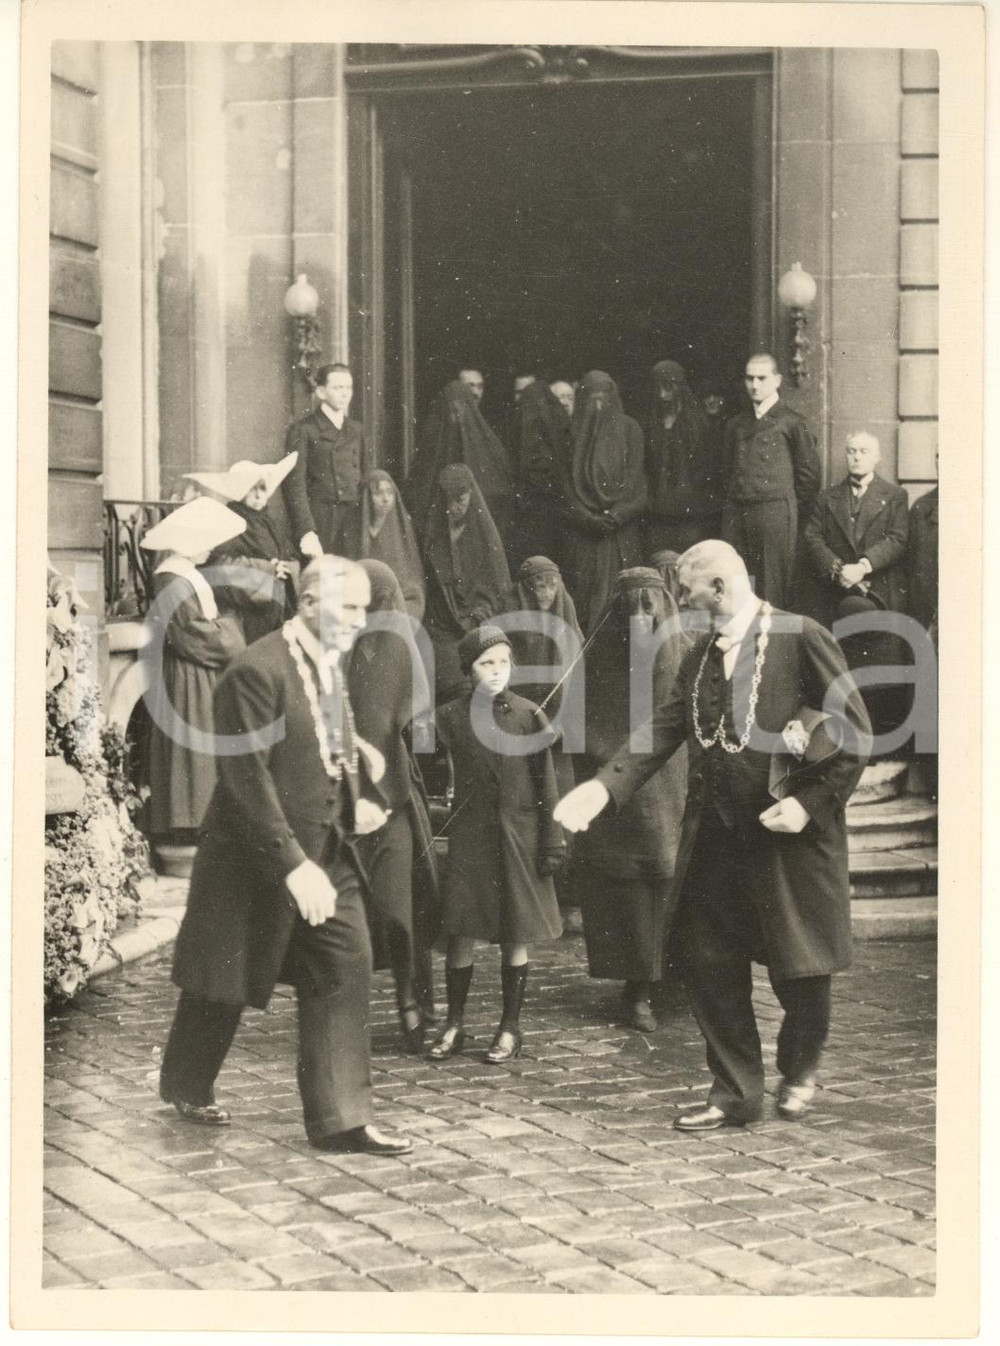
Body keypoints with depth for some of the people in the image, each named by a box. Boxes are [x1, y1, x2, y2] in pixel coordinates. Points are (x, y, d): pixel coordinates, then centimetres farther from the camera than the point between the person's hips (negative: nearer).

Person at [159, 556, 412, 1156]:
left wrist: (363, 798, 2)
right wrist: (293, 865, -27)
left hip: (330, 854, 7)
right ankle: (187, 1088, 36)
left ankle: (340, 1118, 4)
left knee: (347, 967, -1)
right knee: (226, 982, 10)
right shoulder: (258, 672, -20)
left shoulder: (332, 666, 7)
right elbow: (248, 778, -24)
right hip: (259, 858, -7)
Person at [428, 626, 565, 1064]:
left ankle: (511, 1027, 17)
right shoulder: (451, 716, -1)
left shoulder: (528, 716, -3)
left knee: (515, 937, 5)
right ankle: (454, 1024, 15)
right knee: (460, 933, 1)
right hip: (468, 835, 1)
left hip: (518, 837, -1)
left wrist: (552, 842, -2)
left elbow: (546, 784, 0)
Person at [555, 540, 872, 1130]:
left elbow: (856, 732, -10)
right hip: (717, 833, 6)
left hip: (789, 833, -6)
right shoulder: (701, 654, 10)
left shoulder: (802, 638, -10)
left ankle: (800, 1070, 33)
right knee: (708, 964, 6)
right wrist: (604, 786, -8)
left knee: (799, 963, 6)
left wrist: (811, 802, -17)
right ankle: (736, 1092, 18)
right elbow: (665, 727, 5)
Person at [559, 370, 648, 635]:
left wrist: (616, 514, -11)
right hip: (582, 531, 1)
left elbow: (634, 477, 2)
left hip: (622, 529, 0)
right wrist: (588, 518, -9)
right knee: (584, 593, -5)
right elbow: (568, 482, 4)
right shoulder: (573, 431, 8)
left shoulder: (629, 429, 7)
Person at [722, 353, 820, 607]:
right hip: (735, 515, 5)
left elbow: (809, 474, 2)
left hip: (775, 514, -5)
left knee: (773, 592, -6)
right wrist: (732, 505, 12)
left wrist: (794, 514, 2)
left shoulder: (792, 423, 2)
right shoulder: (735, 425, 18)